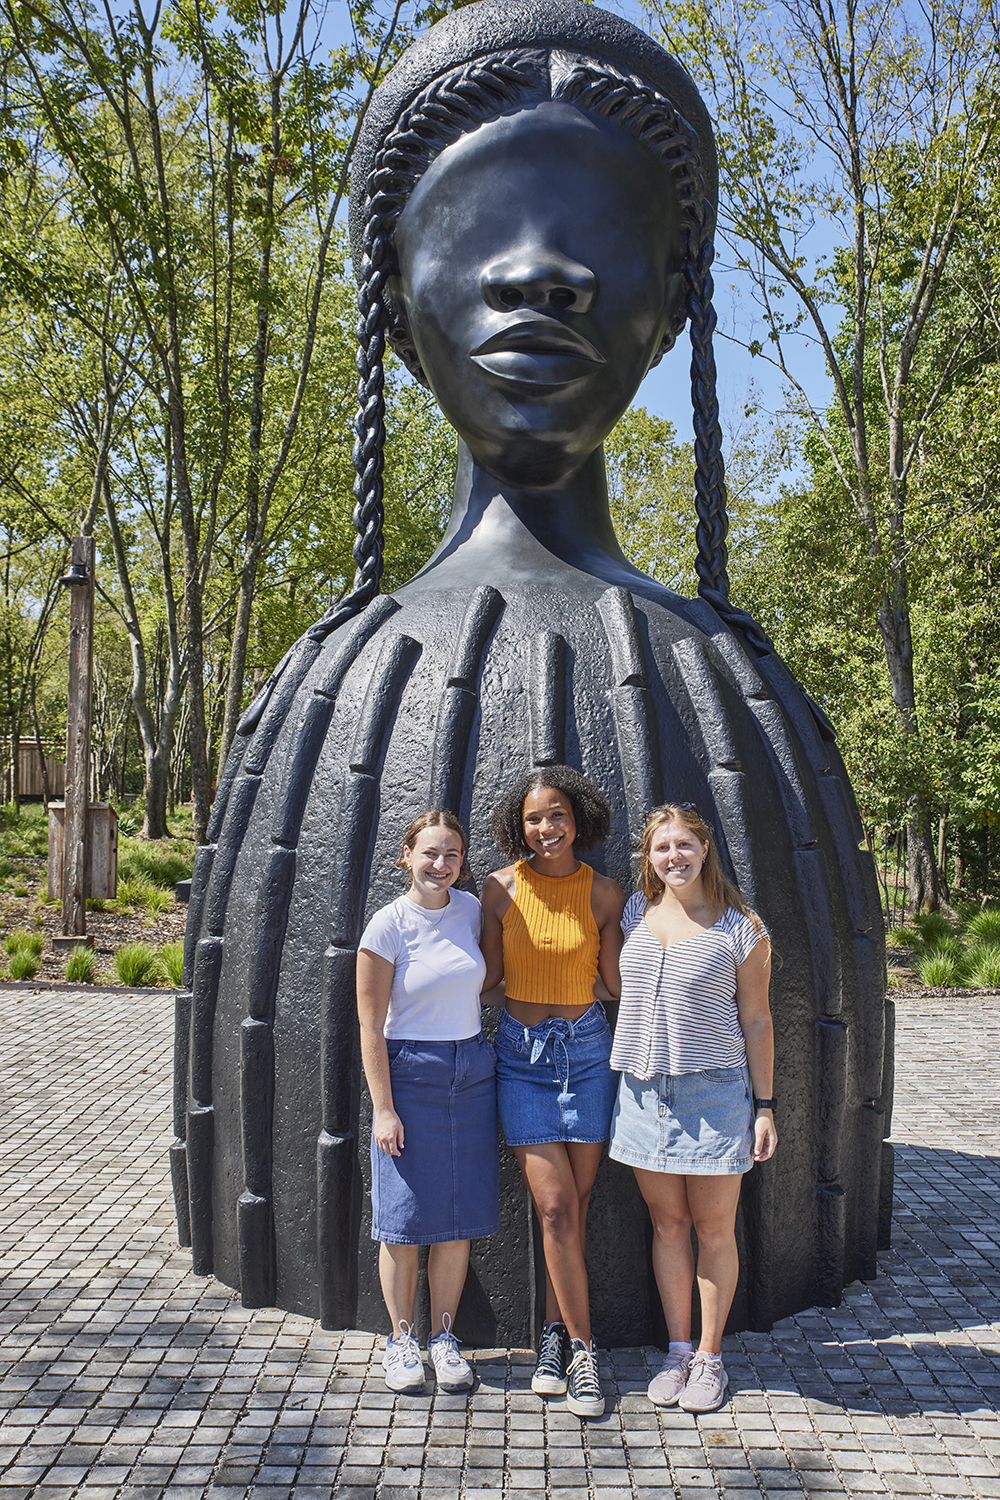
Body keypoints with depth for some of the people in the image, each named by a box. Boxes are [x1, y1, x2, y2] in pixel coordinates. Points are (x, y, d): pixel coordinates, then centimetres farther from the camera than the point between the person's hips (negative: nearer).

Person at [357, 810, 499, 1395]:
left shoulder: (471, 910, 2)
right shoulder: (389, 925, -10)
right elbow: (370, 1027, -9)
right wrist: (384, 1109, -12)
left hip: (473, 1073, 4)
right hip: (409, 1074, -4)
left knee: (460, 1216, 9)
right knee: (407, 1218, 3)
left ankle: (445, 1337, 24)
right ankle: (401, 1341, 21)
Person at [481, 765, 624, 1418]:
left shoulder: (604, 891, -2)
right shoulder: (502, 887, -2)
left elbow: (616, 981, 0)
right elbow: (489, 974, 3)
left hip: (586, 1048, 1)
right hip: (522, 1052, -1)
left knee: (575, 1203, 6)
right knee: (554, 1205, -5)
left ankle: (556, 1335, 23)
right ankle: (581, 1348, 8)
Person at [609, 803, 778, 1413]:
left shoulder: (742, 929, -4)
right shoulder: (637, 911, 7)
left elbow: (756, 1021, 0)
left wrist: (764, 1105, -1)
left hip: (714, 1091, -3)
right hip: (644, 1089, 3)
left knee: (714, 1228, 6)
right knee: (668, 1224, 11)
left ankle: (709, 1356, 21)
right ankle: (678, 1349, 25)